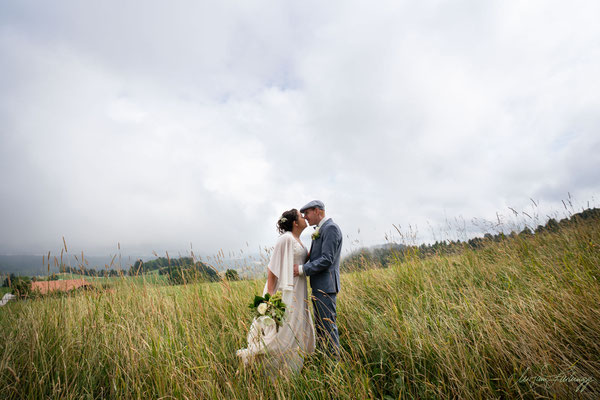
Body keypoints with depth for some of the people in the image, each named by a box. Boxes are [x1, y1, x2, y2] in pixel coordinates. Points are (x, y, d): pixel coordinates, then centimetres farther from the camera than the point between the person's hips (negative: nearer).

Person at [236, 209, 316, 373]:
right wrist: (270, 294, -19)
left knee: (298, 327, 16)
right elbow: (273, 267, -18)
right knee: (283, 327, -5)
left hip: (298, 291, 10)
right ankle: (251, 354, 13)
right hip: (286, 290, -10)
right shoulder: (285, 239, -16)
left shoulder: (297, 241, 12)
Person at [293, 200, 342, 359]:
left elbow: (327, 259, -22)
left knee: (328, 325, -2)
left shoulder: (330, 228, -14)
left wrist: (302, 269, -20)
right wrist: (301, 267, 8)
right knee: (320, 324, 18)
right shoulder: (320, 230, 16)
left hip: (326, 286, -10)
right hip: (318, 286, 10)